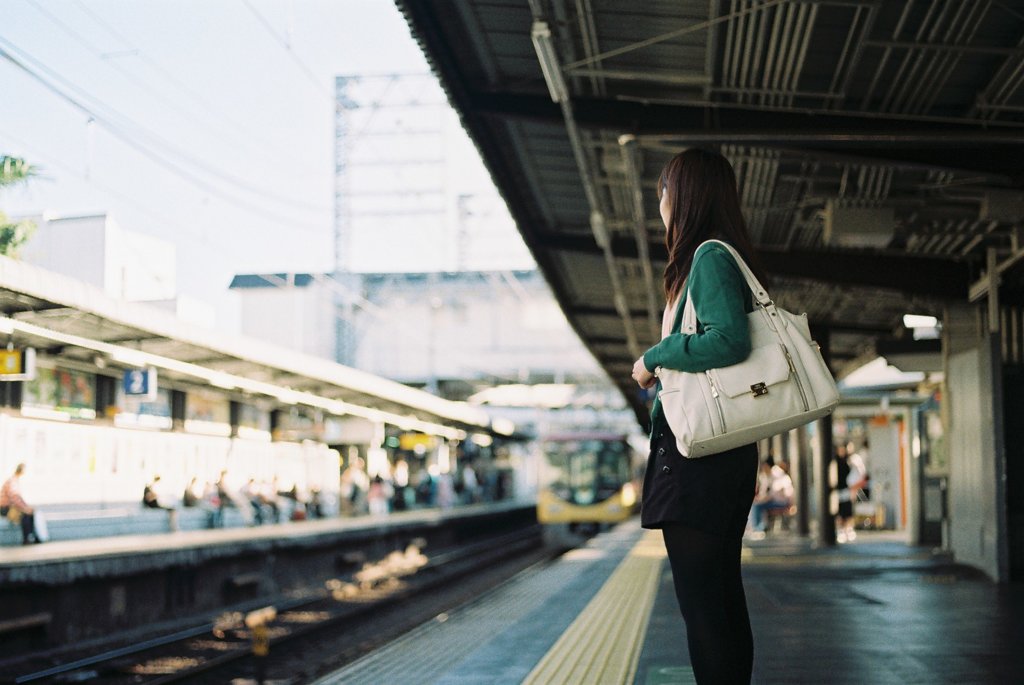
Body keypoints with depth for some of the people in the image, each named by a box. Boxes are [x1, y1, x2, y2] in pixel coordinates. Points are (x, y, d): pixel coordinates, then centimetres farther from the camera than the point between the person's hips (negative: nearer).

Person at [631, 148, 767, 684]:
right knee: (724, 592, 13)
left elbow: (730, 341, -24)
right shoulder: (730, 256, 18)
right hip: (727, 451, 10)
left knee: (698, 598, -8)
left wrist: (655, 358, -12)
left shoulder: (709, 256, -11)